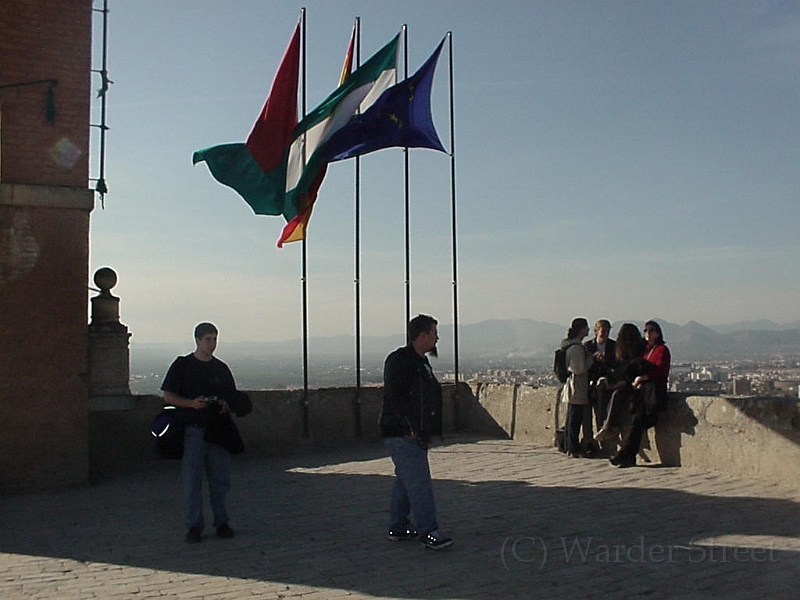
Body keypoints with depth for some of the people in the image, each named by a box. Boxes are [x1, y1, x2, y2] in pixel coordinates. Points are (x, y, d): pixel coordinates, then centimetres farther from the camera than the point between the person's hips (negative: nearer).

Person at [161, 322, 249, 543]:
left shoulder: (221, 368, 15)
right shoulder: (182, 365, 3)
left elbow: (233, 398, 21)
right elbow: (168, 396, 1)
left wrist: (225, 405, -3)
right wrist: (191, 403, -15)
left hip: (218, 430, 3)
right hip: (192, 430, -3)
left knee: (220, 479, 5)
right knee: (191, 480, -2)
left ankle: (221, 522, 17)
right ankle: (194, 525, 8)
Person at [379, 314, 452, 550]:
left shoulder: (421, 362, 18)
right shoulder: (399, 360, -13)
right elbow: (393, 397, -21)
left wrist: (432, 431, 16)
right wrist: (409, 429, -21)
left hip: (417, 435, 10)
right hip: (401, 434, -10)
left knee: (405, 481, 15)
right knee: (419, 482, -11)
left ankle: (398, 528, 24)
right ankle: (427, 531, -9)